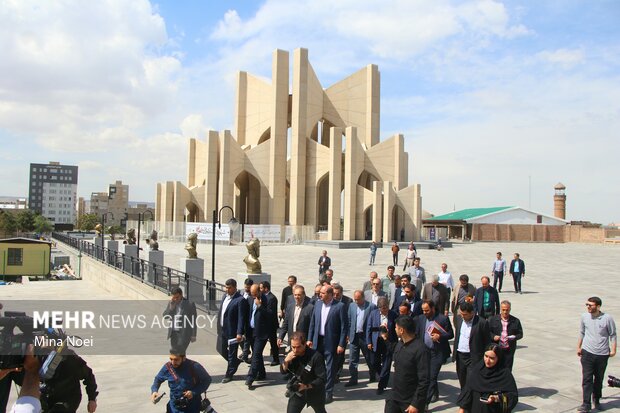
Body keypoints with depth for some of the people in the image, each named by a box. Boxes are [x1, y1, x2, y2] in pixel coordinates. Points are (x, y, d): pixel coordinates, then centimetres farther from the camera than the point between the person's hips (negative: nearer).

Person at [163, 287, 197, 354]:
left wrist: (193, 335, -7)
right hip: (174, 333, 5)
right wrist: (171, 306, -17)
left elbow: (194, 321, -6)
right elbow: (165, 316, -2)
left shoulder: (190, 304, -9)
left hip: (184, 333, -5)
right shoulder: (171, 303, 5)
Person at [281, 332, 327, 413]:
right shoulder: (292, 354, -11)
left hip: (315, 391, -3)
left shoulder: (316, 357, -30)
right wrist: (286, 360, -24)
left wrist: (306, 386, -38)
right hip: (297, 391, 3)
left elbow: (322, 379, -28)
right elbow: (283, 371, -5)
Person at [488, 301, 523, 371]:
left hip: (509, 350, 0)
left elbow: (520, 334, 6)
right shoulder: (493, 319, 3)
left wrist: (514, 337, -14)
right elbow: (488, 331, 5)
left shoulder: (515, 321, 4)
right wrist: (493, 336, -14)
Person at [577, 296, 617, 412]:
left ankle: (597, 400, 34)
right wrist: (579, 347, 14)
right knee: (587, 378, -5)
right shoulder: (584, 317, -2)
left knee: (599, 378, 14)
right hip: (587, 352, 1)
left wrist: (613, 349, -4)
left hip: (602, 354, -1)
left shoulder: (607, 318, -9)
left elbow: (613, 335, 1)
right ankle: (586, 404, -3)